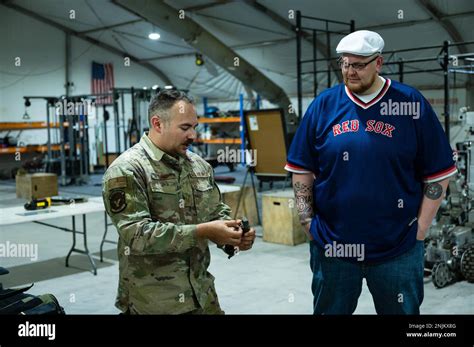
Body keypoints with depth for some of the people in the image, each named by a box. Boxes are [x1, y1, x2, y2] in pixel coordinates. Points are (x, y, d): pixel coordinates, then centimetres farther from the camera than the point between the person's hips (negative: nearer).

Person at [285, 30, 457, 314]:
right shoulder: (323, 105, 0)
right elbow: (302, 170, 5)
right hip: (332, 248, 2)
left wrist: (420, 229, -5)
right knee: (329, 309, 16)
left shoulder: (412, 104, -4)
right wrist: (308, 222, -1)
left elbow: (438, 174, -1)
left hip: (398, 249, -1)